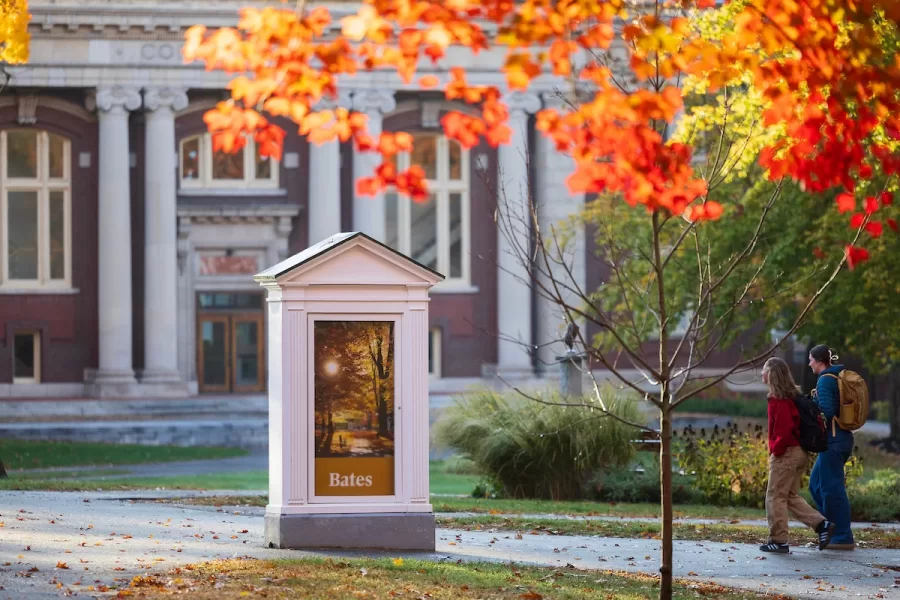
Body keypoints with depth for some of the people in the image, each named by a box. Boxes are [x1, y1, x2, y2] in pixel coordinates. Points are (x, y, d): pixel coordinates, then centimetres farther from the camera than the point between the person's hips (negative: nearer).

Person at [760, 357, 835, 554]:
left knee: (776, 497, -1)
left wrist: (776, 450, -12)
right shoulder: (791, 396, 12)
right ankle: (821, 524, 7)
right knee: (790, 496, 16)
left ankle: (778, 540, 2)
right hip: (800, 453, 10)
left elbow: (784, 429, -25)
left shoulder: (779, 400, -17)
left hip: (785, 454, -10)